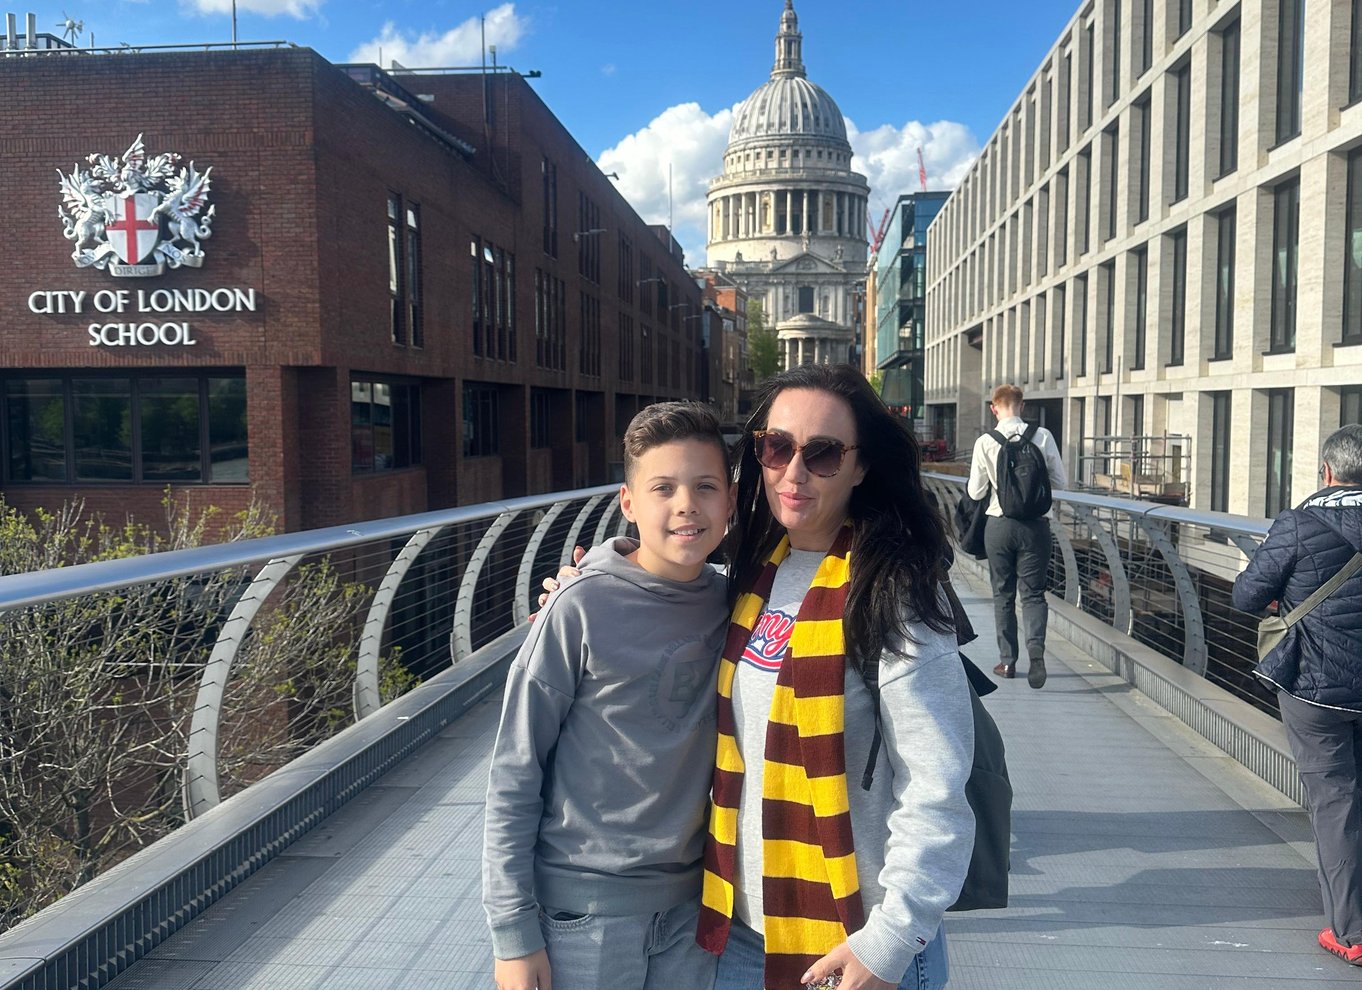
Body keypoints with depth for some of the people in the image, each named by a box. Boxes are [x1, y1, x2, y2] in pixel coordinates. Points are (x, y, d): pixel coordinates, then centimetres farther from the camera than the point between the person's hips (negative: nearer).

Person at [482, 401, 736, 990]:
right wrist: (513, 931, -10)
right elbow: (514, 776, -11)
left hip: (689, 901, 4)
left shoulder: (727, 604, -3)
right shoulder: (584, 609, -15)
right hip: (583, 911, -4)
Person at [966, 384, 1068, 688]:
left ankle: (1007, 661, 20)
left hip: (1000, 524, 0)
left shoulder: (985, 442, -8)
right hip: (1036, 524, 0)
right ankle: (1036, 649, -15)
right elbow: (1061, 483, 1)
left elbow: (976, 492, -1)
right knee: (1033, 593, 8)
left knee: (1003, 594, 13)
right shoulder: (1043, 436, -6)